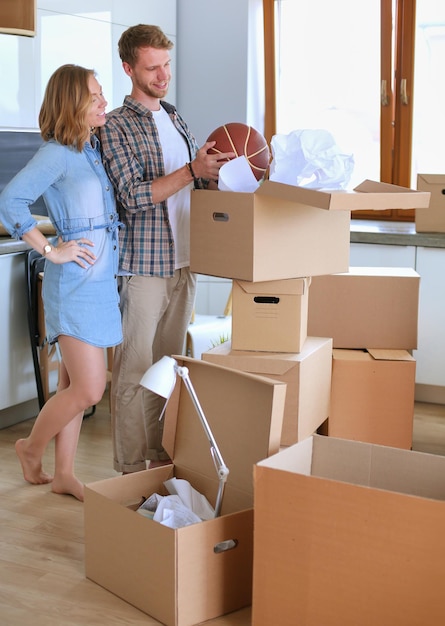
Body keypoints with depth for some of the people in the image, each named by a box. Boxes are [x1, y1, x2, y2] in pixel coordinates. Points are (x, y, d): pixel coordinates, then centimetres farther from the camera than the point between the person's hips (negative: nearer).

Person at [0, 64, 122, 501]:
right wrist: (51, 251, -18)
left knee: (73, 385, 13)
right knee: (88, 390, -7)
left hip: (101, 281, 8)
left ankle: (64, 474, 23)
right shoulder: (57, 153, -12)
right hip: (75, 282, -8)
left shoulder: (96, 149, 12)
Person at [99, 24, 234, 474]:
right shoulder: (116, 126, -7)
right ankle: (131, 469, 7)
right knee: (134, 370, -2)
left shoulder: (175, 119, 15)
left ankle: (160, 455, 24)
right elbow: (134, 196, -17)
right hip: (142, 265, -7)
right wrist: (193, 171, -23)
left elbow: (202, 183, 21)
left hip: (182, 262, 7)